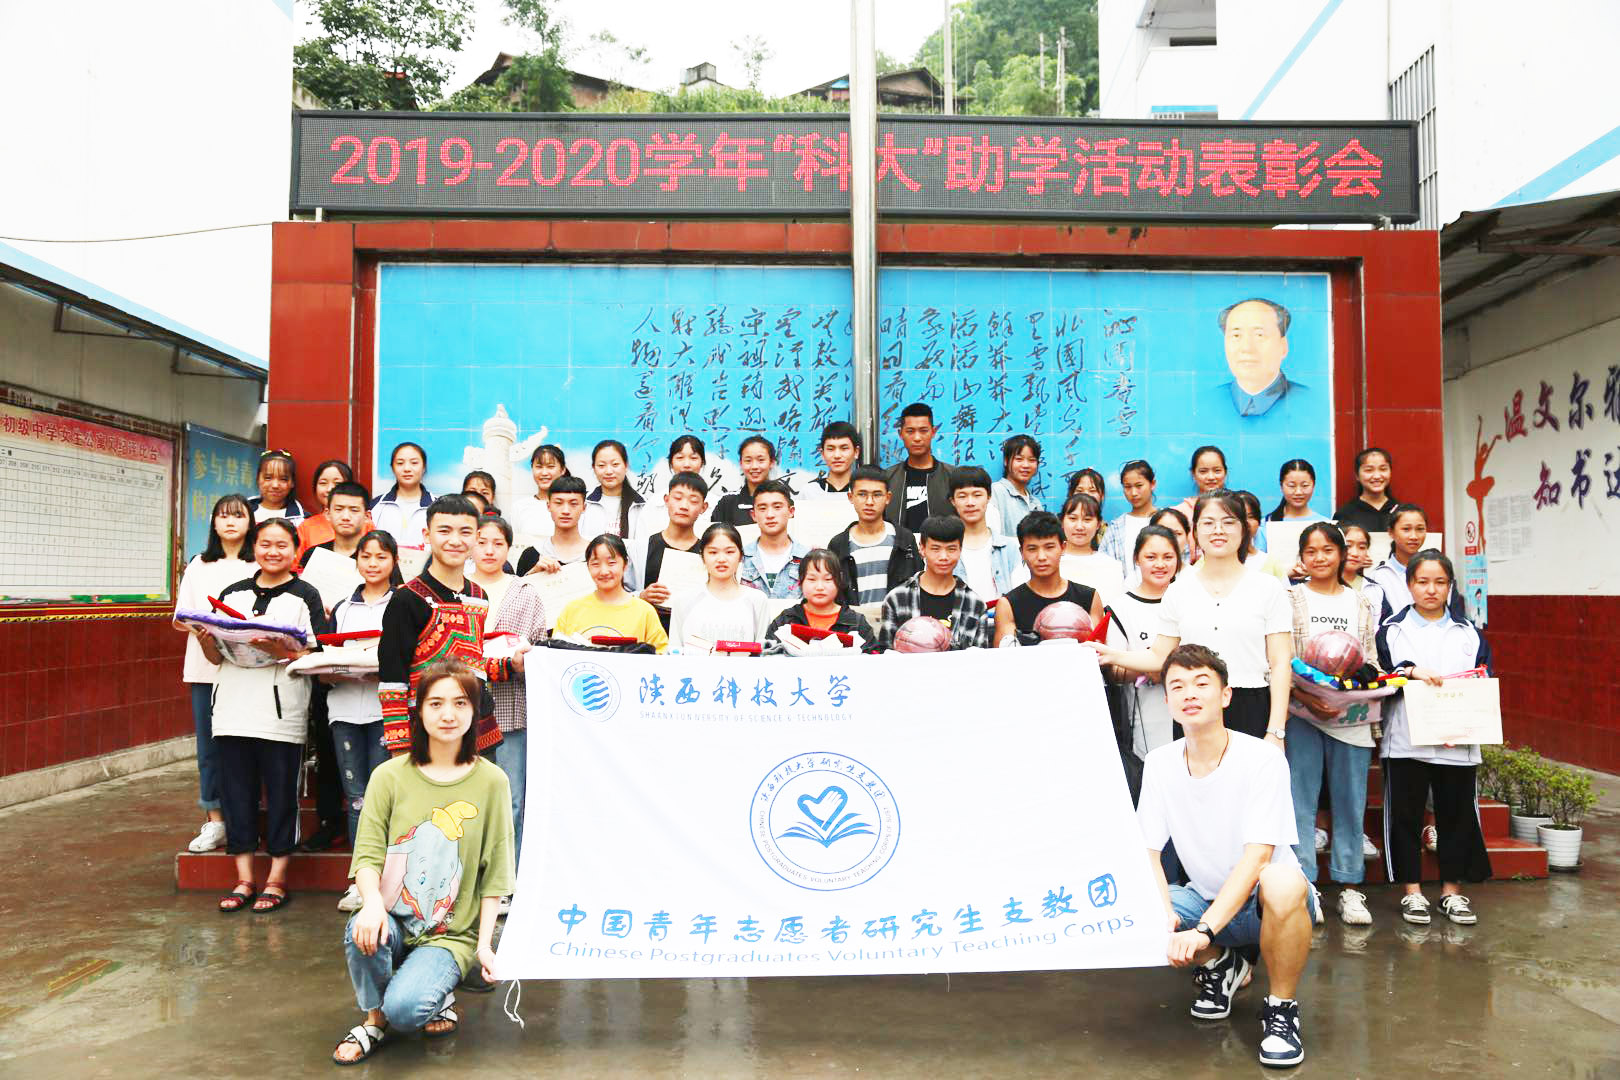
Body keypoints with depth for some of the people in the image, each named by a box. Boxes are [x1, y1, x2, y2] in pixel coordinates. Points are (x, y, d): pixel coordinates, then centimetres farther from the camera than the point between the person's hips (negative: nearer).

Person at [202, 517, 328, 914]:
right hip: (234, 707, 4)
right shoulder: (233, 594, 14)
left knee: (281, 793, 2)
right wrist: (205, 637, -5)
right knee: (237, 792, 6)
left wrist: (280, 650, -21)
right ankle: (244, 880, 17)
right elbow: (215, 656, 14)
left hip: (281, 710, -4)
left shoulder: (305, 595, 2)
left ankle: (276, 880, 13)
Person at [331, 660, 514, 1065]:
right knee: (361, 931, -32)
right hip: (393, 922, 2)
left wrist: (485, 942, -6)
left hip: (451, 935, -2)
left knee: (405, 1008, -27)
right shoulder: (390, 776, 1)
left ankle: (439, 999, 12)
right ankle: (374, 1019, -1)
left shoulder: (491, 782, -2)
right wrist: (372, 901, -26)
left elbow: (494, 872, 0)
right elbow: (368, 853, -5)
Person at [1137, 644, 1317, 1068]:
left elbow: (1255, 858, -27)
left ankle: (1281, 1008, -11)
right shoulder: (1159, 764, -6)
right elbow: (1147, 853, -8)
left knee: (1283, 883, -39)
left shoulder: (1263, 760, -20)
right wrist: (1163, 914, -28)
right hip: (1207, 899, 5)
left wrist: (1203, 930, -37)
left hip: (1259, 903, -4)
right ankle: (1220, 965, 10)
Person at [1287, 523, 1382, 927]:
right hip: (1302, 713, -2)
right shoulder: (1291, 600, 4)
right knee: (1301, 802, -2)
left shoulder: (1361, 604, 14)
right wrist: (1307, 697, -17)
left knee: (1350, 803, 5)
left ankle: (1350, 887, 14)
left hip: (1351, 716, 3)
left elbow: (1371, 660, 13)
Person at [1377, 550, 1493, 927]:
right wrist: (1412, 671, -20)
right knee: (1406, 815, 3)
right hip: (1405, 741, -2)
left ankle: (1452, 891, 20)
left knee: (1457, 815, 7)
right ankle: (1412, 891, 14)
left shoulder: (1469, 634, 10)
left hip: (1458, 743, 2)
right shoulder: (1393, 630, 4)